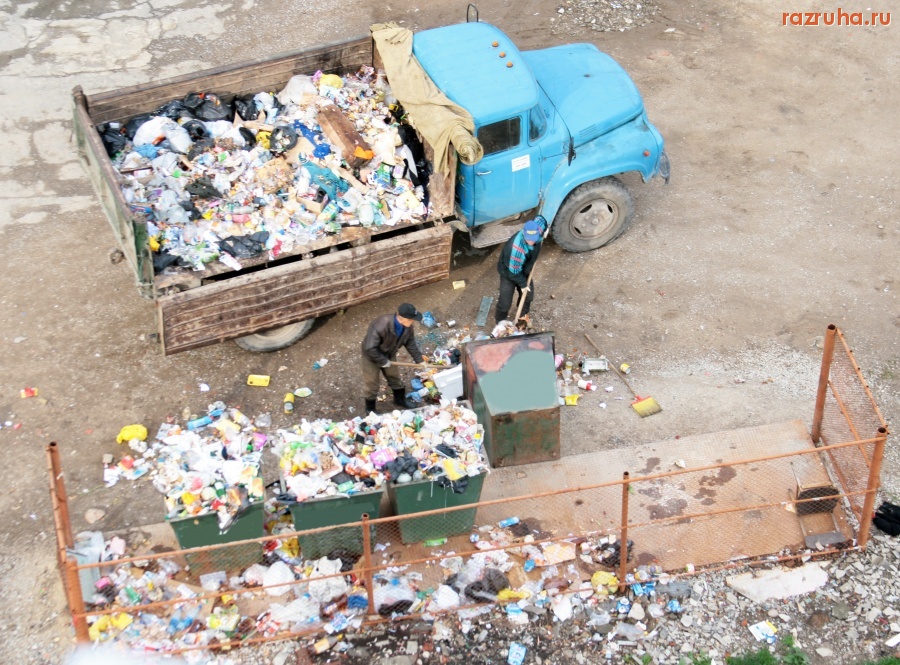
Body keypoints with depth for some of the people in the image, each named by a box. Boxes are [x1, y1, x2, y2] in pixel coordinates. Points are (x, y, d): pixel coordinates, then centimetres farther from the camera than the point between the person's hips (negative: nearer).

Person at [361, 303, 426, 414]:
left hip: (389, 354, 6)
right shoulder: (381, 326, -44)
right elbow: (370, 348, -38)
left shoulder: (407, 327, -22)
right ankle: (370, 408, 32)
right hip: (372, 355, -6)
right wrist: (383, 361, -27)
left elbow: (411, 344, -3)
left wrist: (419, 360, -2)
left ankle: (400, 399, 49)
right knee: (372, 383, 10)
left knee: (395, 377, 23)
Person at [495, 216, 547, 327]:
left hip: (525, 270, 7)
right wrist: (523, 284, -15)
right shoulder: (515, 248, -46)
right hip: (509, 273, -6)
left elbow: (540, 219, -1)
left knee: (528, 295, 24)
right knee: (505, 302, 2)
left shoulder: (536, 230, -29)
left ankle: (523, 314, 55)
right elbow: (513, 271, -31)